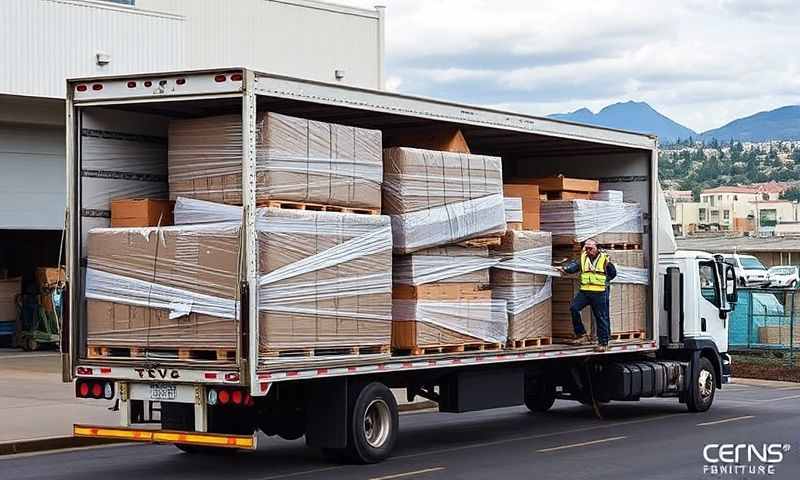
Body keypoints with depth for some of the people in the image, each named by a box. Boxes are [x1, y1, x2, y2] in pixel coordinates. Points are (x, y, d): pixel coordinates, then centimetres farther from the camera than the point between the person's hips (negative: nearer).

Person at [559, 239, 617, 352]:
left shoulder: (604, 259, 0)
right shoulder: (583, 258, 9)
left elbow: (613, 273, 9)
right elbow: (575, 266, -8)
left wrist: (603, 281, 1)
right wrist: (566, 269, -26)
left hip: (599, 293, -3)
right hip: (584, 291, 3)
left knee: (601, 317, 0)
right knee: (574, 308, -15)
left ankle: (603, 343, 9)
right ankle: (582, 335, -6)